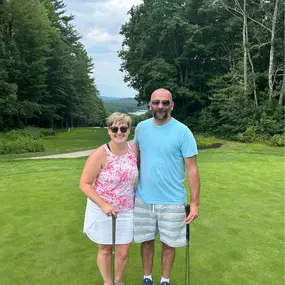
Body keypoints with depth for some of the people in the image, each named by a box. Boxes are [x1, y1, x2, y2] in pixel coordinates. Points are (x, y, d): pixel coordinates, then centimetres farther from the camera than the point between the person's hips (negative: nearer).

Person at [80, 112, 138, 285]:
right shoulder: (100, 155, -20)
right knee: (105, 250, 17)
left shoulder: (134, 150, -7)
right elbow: (84, 183, -17)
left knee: (123, 252, 11)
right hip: (102, 211, -3)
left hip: (126, 211, 3)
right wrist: (103, 205, -24)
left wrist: (136, 192, 6)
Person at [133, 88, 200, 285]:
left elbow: (192, 169, -10)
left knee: (169, 243, 13)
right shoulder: (141, 128, 0)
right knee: (146, 240, 17)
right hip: (143, 199, 3)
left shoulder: (183, 132, -12)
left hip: (172, 201, -3)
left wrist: (195, 203, -12)